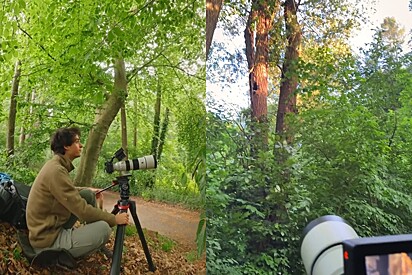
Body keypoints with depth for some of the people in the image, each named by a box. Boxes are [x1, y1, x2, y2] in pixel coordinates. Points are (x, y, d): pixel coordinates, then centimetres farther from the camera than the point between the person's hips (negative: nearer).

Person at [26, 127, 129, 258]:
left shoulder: (56, 165, 7)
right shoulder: (56, 171, -23)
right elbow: (82, 211, -23)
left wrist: (89, 190, 23)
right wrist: (114, 219, -14)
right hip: (48, 241, -10)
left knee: (88, 194, 10)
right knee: (104, 228, -23)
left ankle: (95, 243, 18)